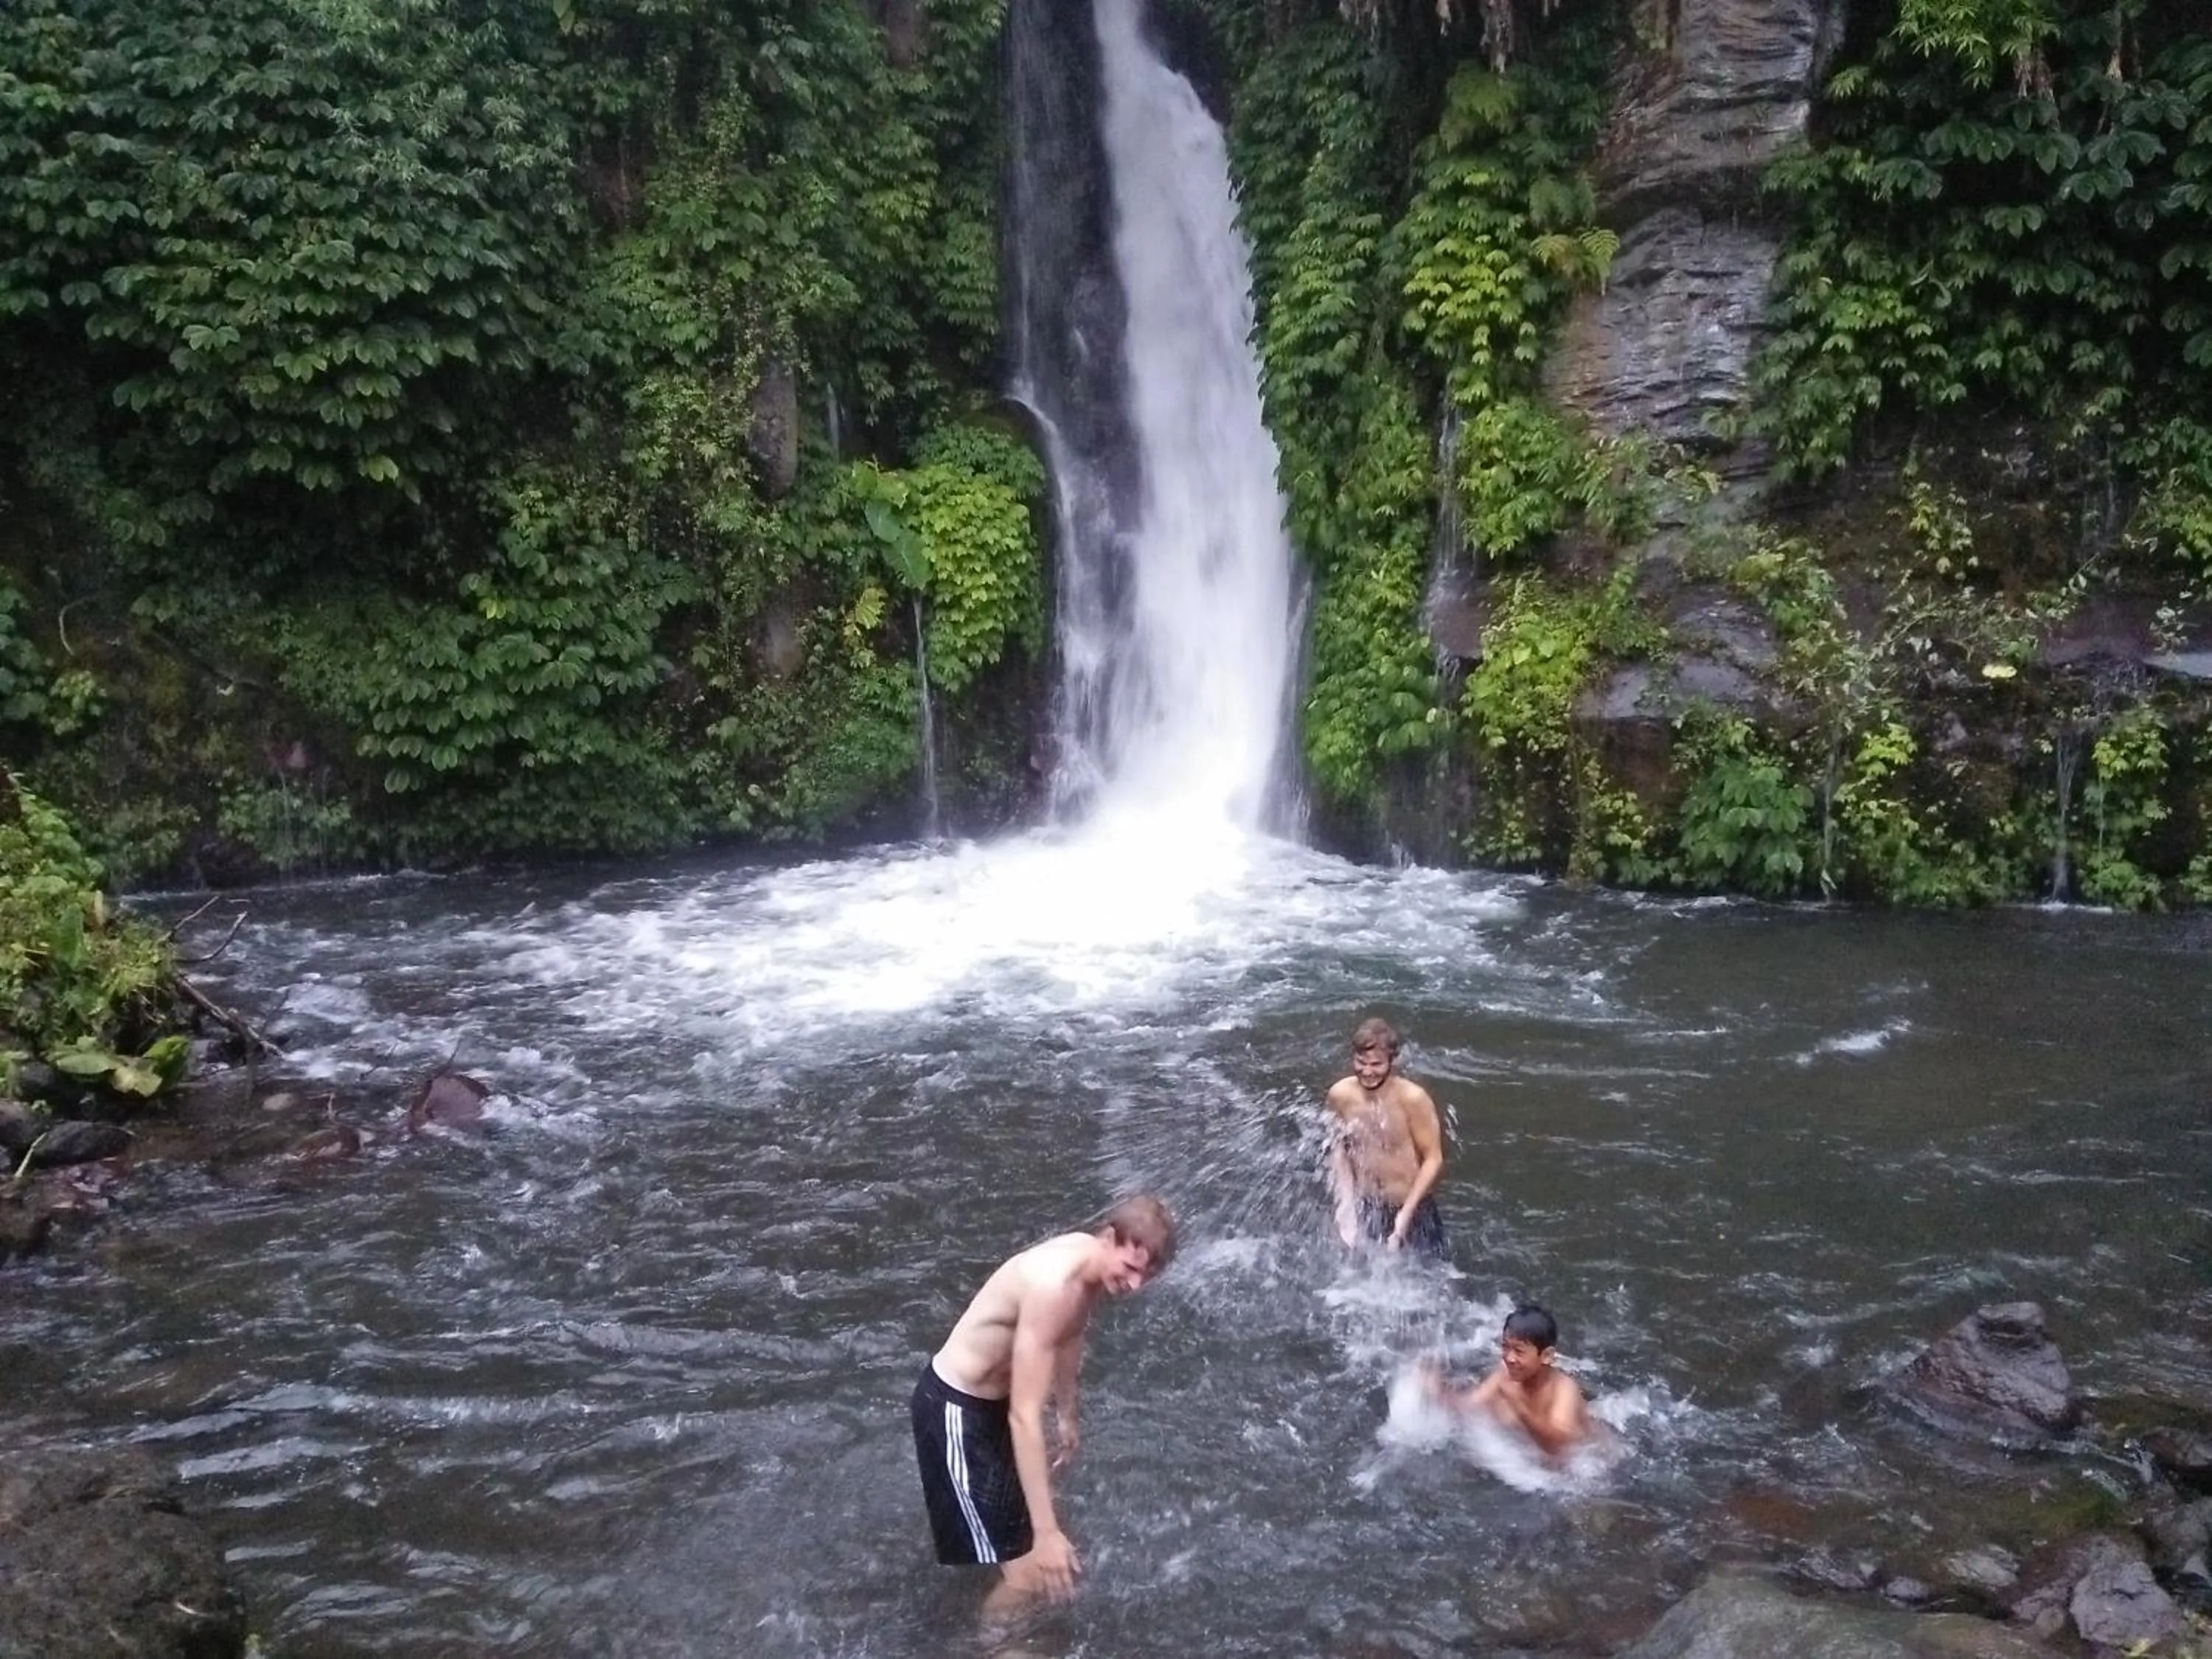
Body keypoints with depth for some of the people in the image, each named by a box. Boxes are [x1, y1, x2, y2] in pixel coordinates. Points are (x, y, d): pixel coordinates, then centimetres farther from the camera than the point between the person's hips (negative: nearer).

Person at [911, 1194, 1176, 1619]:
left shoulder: (1091, 1262, -6)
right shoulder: (1052, 1286, -35)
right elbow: (1024, 1417, -35)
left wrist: (1066, 1415, 31)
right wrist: (1047, 1532, -36)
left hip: (994, 1400, 10)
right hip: (955, 1409, -10)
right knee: (1024, 1575, -9)